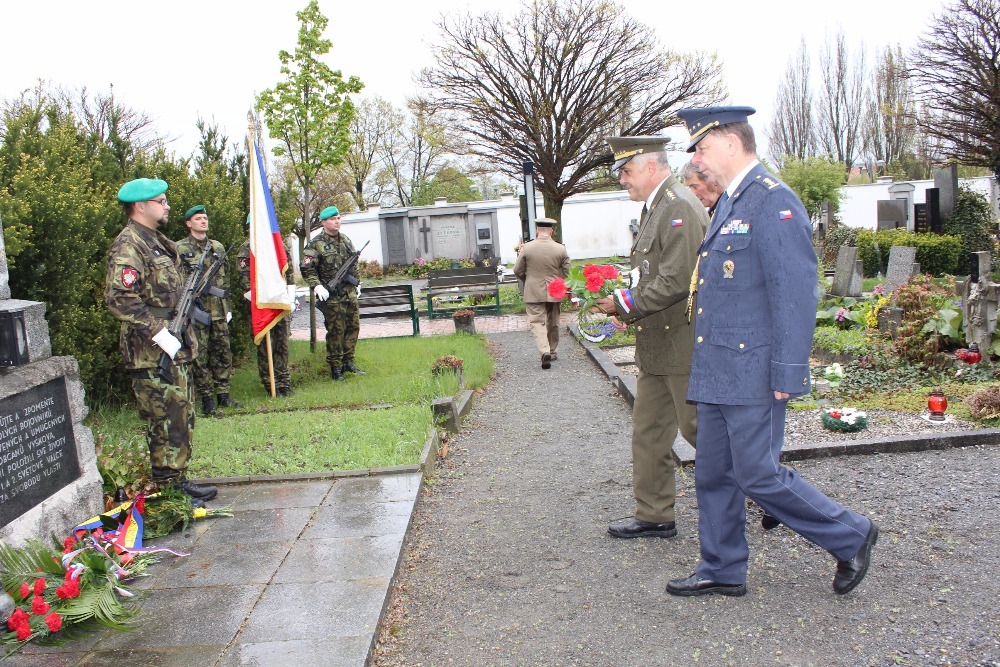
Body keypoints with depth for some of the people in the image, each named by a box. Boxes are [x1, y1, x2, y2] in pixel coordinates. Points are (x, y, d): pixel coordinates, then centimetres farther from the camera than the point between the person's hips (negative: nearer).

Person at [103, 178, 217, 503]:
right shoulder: (128, 246, -14)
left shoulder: (156, 241, 17)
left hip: (173, 349, 10)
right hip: (152, 354, -10)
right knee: (167, 423, -4)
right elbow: (119, 299, -24)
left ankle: (178, 480, 25)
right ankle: (169, 489, 6)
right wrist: (158, 333, -25)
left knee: (182, 418, 15)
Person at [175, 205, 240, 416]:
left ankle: (223, 395, 19)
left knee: (223, 353, 8)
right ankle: (206, 400, 5)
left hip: (218, 310, 5)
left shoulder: (218, 247, 14)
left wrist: (228, 307, 15)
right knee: (200, 356, -1)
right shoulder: (180, 249, -1)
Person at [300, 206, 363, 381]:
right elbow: (307, 269, -10)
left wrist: (356, 283, 19)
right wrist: (317, 286, -21)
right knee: (336, 331, -4)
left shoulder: (346, 240, 14)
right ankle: (335, 368, 5)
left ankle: (348, 362, 22)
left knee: (353, 327, 9)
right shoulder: (316, 244, -7)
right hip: (332, 295, -7)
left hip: (350, 293, 7)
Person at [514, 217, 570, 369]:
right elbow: (566, 272, -1)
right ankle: (552, 351, 29)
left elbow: (518, 270, -2)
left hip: (533, 292, -2)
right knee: (553, 322, 17)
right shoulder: (560, 249, -5)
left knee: (537, 322, -2)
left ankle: (544, 351, -21)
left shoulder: (527, 248, -9)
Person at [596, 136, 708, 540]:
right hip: (657, 346, 10)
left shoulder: (680, 208, -17)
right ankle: (654, 517, 23)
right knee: (649, 430, 12)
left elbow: (676, 282, -24)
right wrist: (628, 308, 7)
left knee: (700, 427, 1)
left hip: (683, 344, -10)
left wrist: (625, 305, -15)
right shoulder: (654, 208, 16)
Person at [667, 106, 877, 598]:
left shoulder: (774, 201, -14)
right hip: (717, 371, 9)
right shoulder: (729, 203, 15)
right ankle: (722, 571, 27)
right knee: (713, 474, 13)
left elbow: (796, 292, -19)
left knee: (758, 475, -1)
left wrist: (788, 374, -19)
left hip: (752, 372, -9)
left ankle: (851, 536, 19)